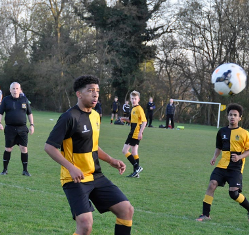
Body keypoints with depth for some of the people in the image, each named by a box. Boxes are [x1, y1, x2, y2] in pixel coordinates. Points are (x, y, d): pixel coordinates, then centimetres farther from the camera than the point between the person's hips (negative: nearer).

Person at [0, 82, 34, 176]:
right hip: (10, 128, -1)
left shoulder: (24, 100, 9)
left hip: (22, 128, 1)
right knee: (8, 149, 3)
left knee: (24, 149, -5)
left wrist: (32, 125, 7)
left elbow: (29, 113, 15)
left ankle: (25, 170, 4)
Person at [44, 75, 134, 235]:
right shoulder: (70, 117, -14)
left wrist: (111, 160, 10)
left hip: (96, 177, 8)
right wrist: (71, 167, -25)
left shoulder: (95, 116, 10)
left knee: (127, 210, 0)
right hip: (75, 179, -8)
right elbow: (49, 147, -16)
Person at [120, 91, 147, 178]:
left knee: (124, 150, -9)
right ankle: (136, 172, 16)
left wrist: (140, 132, -26)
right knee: (134, 152, 12)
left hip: (135, 134, -10)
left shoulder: (139, 109, -14)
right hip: (133, 134, 10)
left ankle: (137, 167, -9)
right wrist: (125, 119, 9)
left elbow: (144, 121, -20)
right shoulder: (133, 109, 15)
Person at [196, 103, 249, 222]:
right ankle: (205, 214, -5)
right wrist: (214, 157, 5)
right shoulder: (222, 131, 10)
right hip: (222, 165, 4)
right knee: (212, 184, -12)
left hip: (235, 167, -4)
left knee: (234, 193, -14)